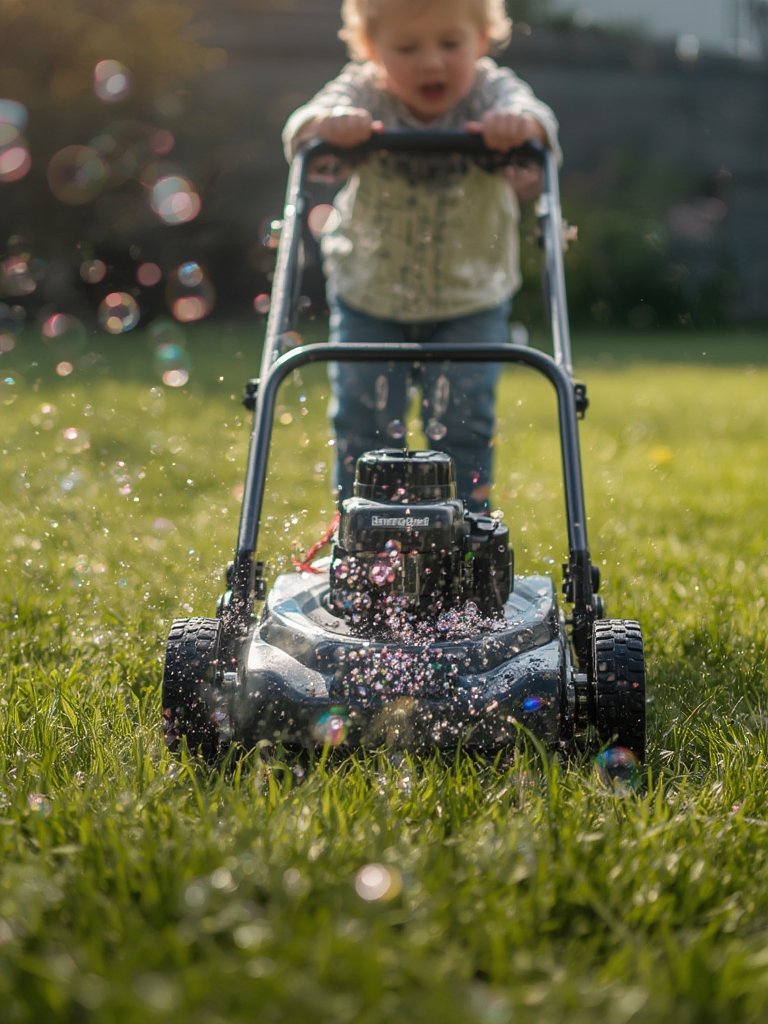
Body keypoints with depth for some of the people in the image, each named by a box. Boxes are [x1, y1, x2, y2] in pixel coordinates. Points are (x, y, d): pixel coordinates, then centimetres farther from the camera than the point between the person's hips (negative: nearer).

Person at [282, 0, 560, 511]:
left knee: (463, 420, -3)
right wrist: (328, 124, -54)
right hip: (369, 294, 1)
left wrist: (520, 123, -59)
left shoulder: (491, 91, -16)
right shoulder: (362, 95, -15)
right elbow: (301, 133, -31)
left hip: (471, 300, 0)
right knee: (363, 421, 2)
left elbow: (535, 117, -35)